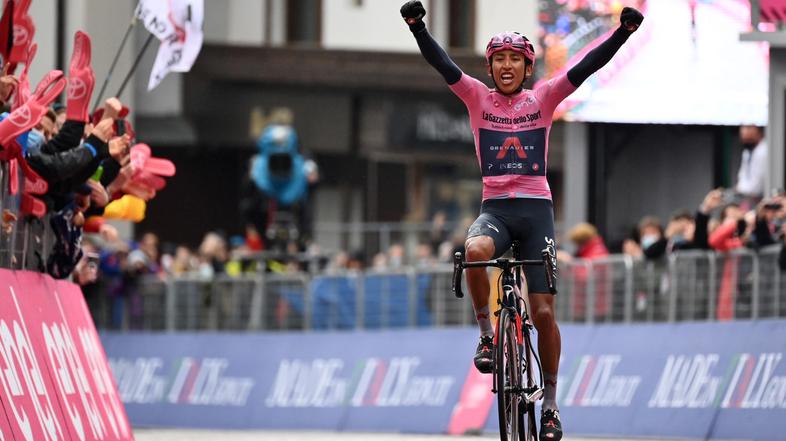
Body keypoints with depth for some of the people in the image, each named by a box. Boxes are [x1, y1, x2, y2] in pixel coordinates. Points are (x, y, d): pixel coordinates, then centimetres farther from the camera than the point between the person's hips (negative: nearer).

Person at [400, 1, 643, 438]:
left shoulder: (544, 99, 4)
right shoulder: (478, 98, 5)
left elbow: (586, 68, -6)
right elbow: (444, 65, -8)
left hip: (537, 209, 0)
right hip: (495, 208, 0)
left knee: (544, 312, -4)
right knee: (475, 251, -36)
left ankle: (551, 401, 12)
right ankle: (487, 333, -13)